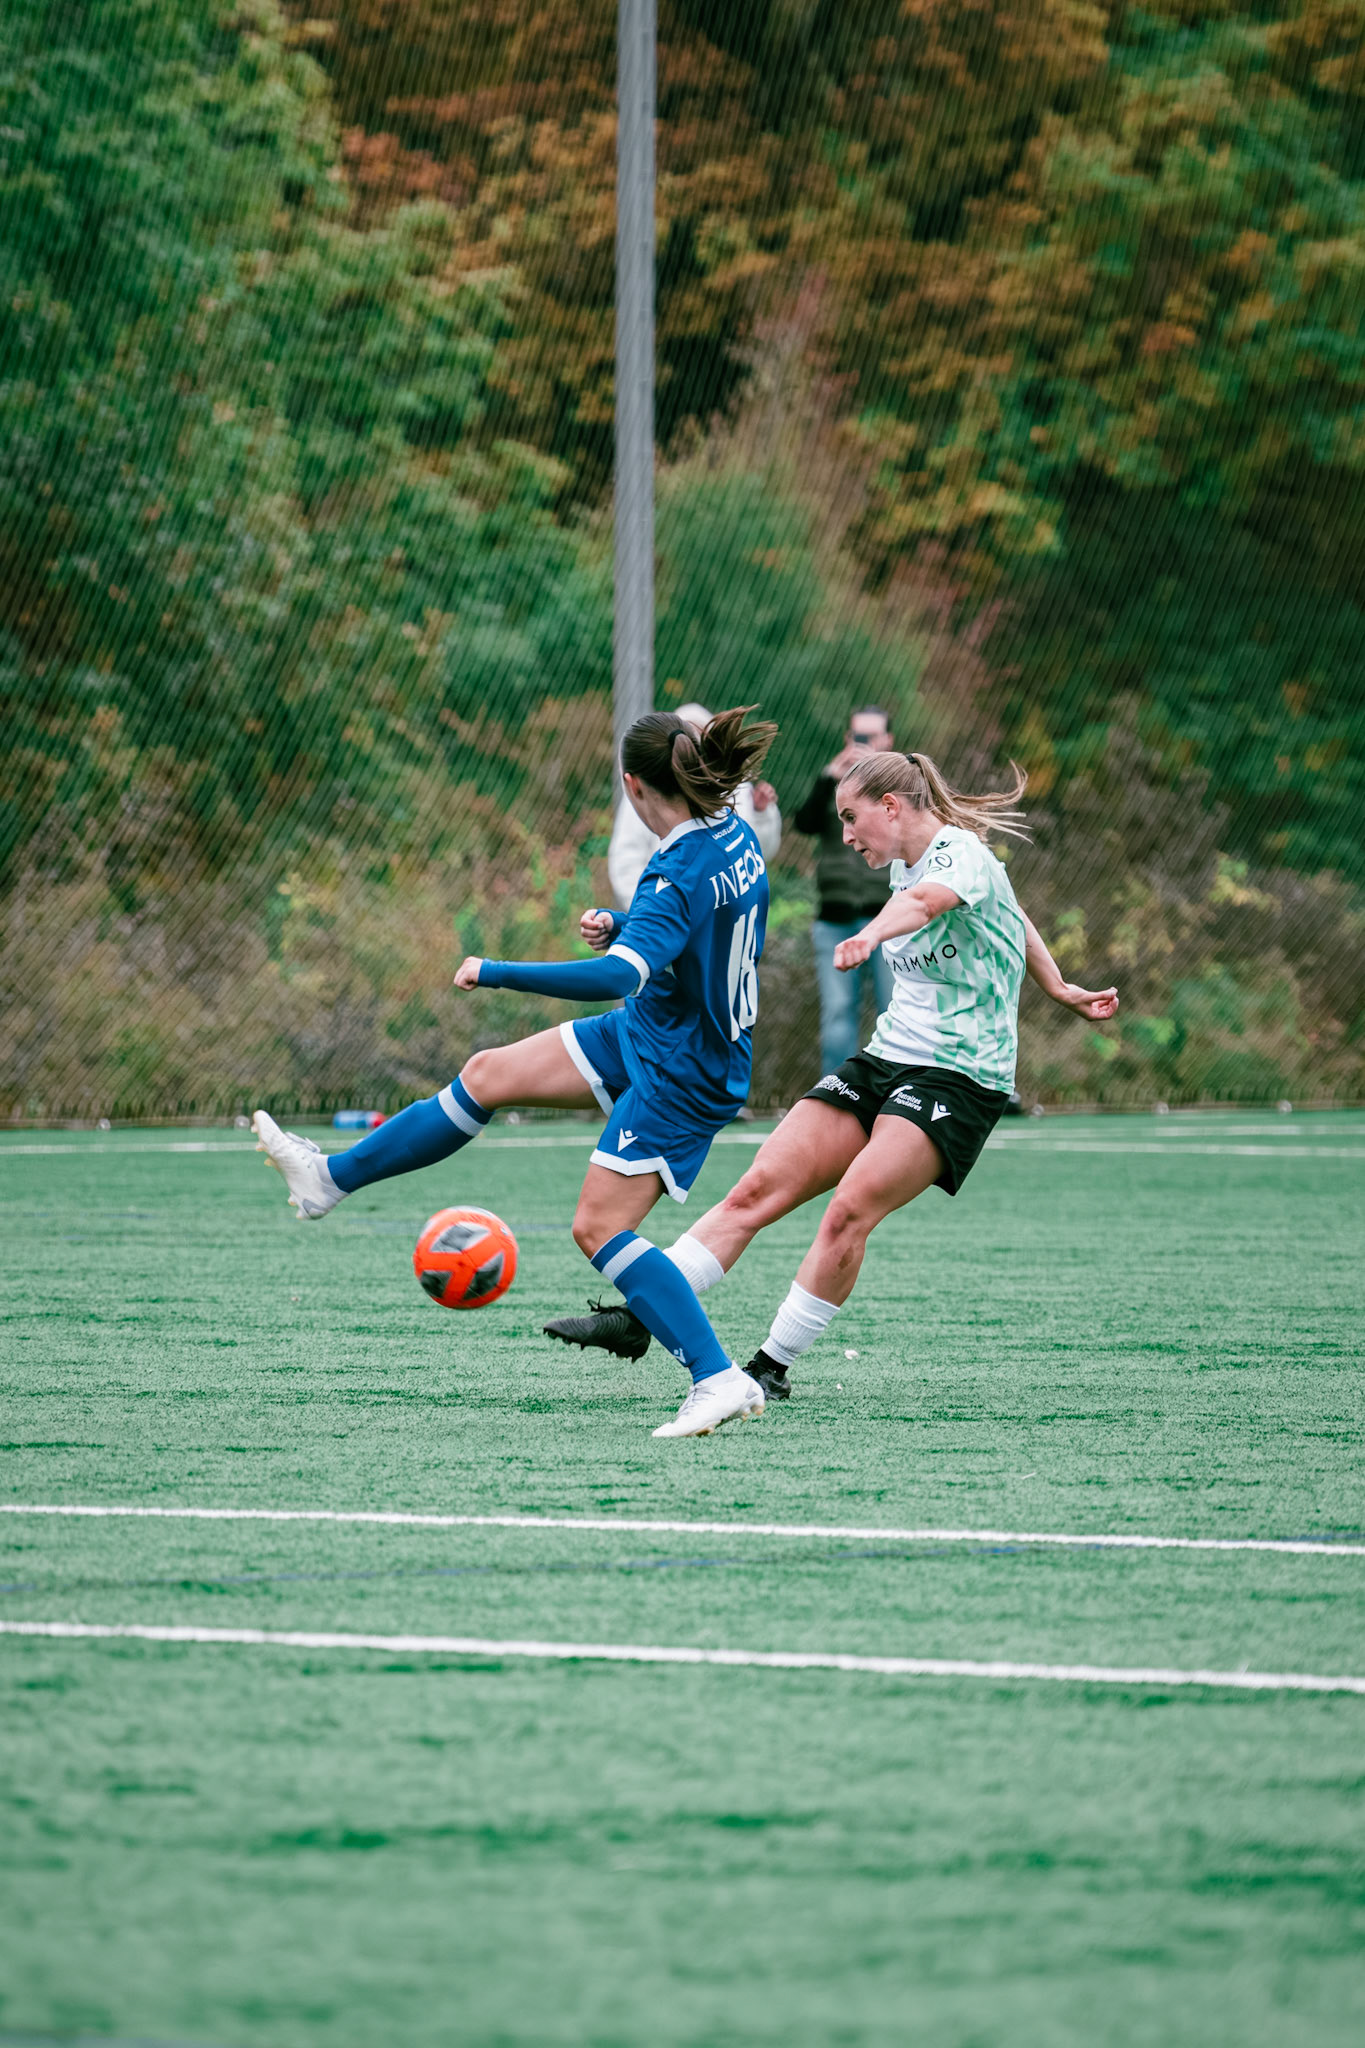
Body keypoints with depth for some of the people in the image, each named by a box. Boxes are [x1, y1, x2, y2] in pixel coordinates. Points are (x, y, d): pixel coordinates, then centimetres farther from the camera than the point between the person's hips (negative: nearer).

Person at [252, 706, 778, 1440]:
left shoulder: (680, 876, -29)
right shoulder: (733, 834, -1)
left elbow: (620, 974, -42)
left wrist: (496, 973, -35)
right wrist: (620, 928, 4)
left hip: (679, 1074, -10)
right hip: (641, 1034, 10)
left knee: (599, 1227, -9)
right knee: (489, 1073, 11)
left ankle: (720, 1379, -11)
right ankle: (331, 1177, 22)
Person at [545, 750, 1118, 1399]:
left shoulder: (962, 856, -14)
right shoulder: (906, 863, 14)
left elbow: (925, 901, -40)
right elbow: (1007, 918, 31)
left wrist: (870, 936, -62)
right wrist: (1059, 989, 41)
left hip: (958, 1077, -8)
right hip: (886, 1057, 8)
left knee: (851, 1208, -26)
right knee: (759, 1189, -7)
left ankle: (773, 1368, -18)